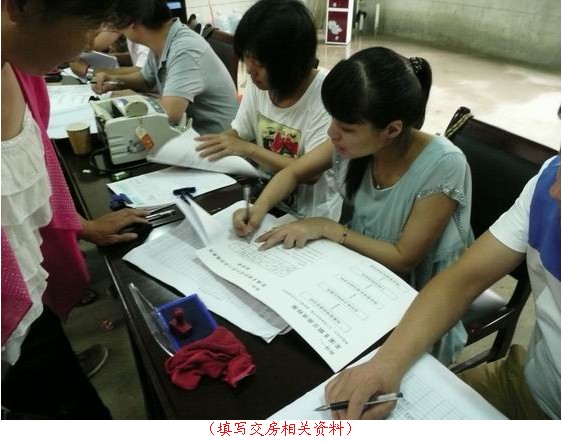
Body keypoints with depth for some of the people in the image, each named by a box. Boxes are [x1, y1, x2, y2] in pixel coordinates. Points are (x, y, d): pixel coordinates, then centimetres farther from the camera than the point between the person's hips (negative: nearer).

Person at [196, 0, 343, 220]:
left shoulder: (325, 94, -21)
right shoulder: (258, 83, -3)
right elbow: (237, 134, 7)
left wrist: (248, 149, -24)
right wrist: (198, 143, -12)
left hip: (311, 216, -6)